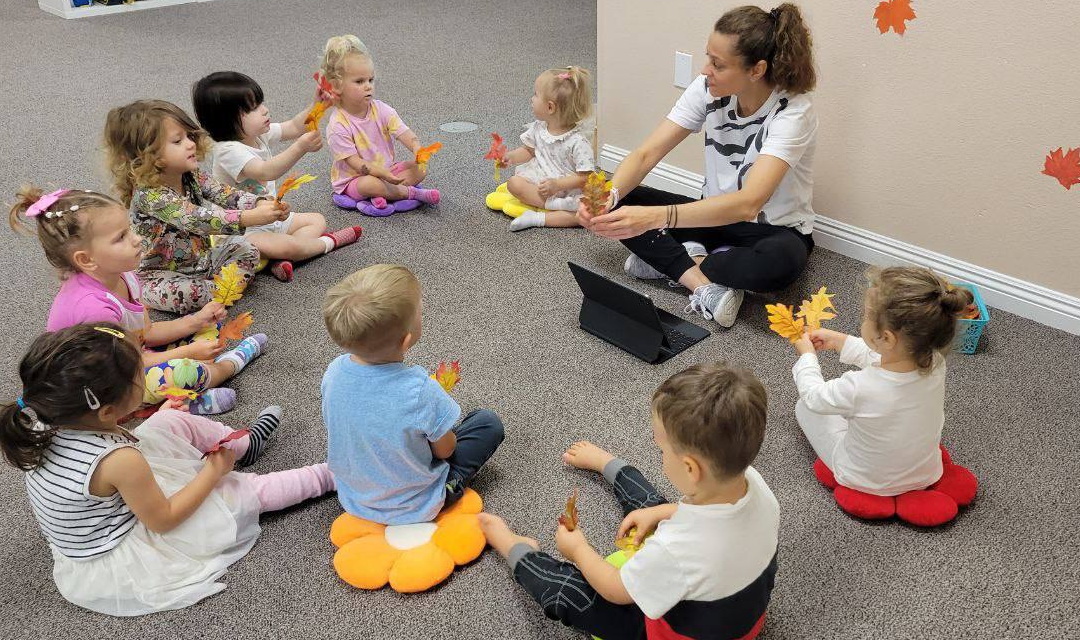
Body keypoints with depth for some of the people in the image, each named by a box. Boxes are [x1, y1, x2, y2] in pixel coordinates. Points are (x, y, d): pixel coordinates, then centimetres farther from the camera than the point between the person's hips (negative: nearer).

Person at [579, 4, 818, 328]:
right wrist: (609, 195, -36)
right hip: (715, 214, 5)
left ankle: (668, 260, -17)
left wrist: (656, 217, -52)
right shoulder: (707, 89, -13)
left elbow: (747, 204, -41)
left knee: (780, 262, -41)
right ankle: (703, 283, -23)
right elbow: (646, 154, -15)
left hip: (775, 228, -4)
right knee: (620, 203, -15)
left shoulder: (793, 112, -28)